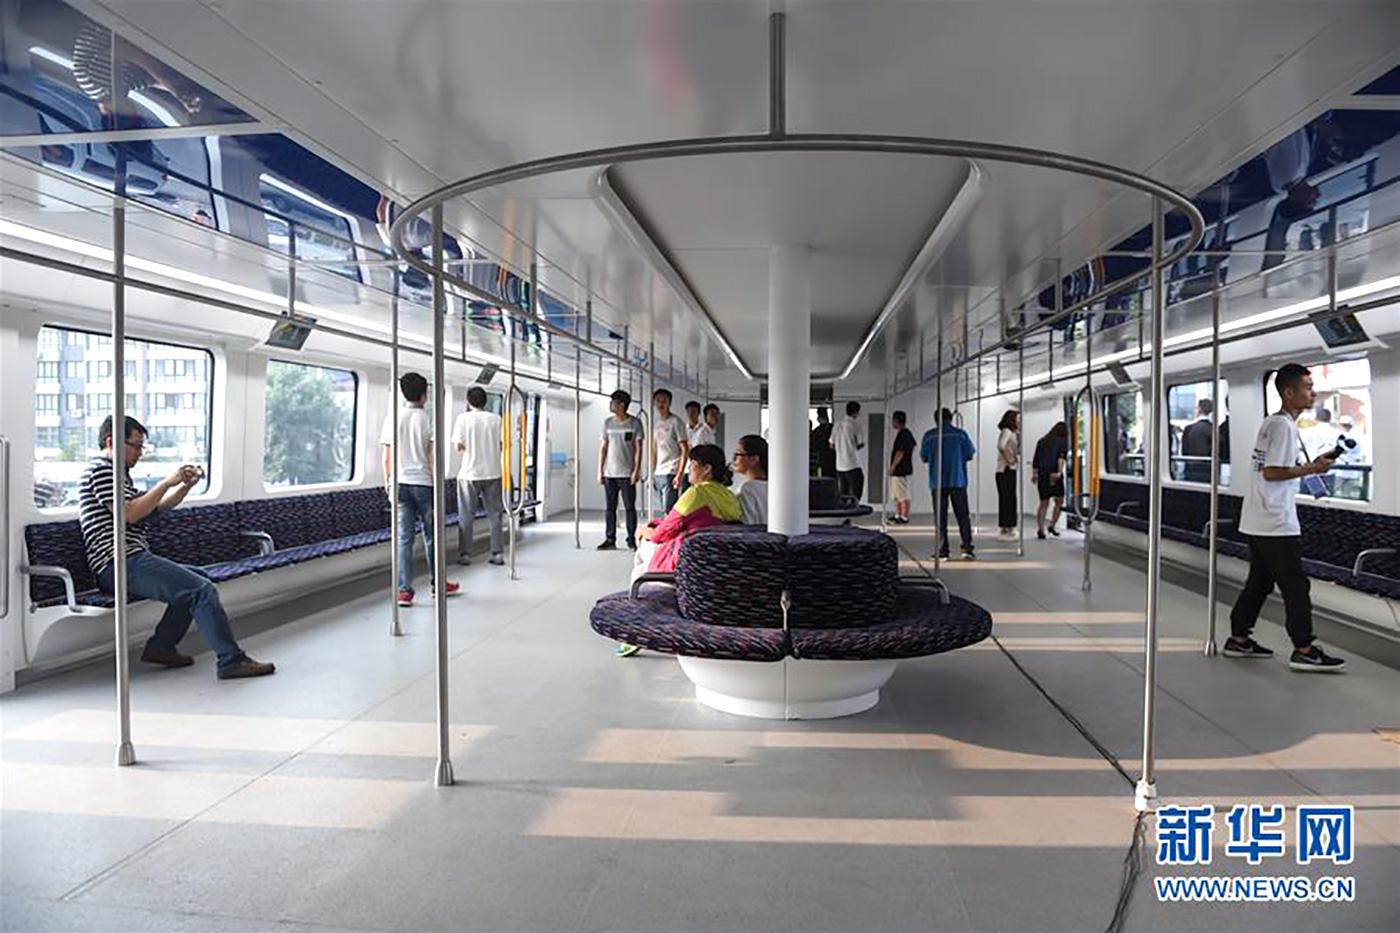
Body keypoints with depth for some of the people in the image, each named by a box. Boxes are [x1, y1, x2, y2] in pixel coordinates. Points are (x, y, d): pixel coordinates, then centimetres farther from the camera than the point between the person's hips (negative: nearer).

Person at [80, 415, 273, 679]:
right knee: (202, 589, -19)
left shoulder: (118, 473, 26)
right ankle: (231, 662, -19)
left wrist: (185, 486, 8)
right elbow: (130, 513, -18)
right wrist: (167, 482, -14)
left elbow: (158, 507, 24)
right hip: (123, 564, -11)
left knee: (200, 578, 16)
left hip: (132, 561, 11)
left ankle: (160, 646, 11)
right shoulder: (101, 469, -6)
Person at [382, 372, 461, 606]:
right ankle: (437, 584, 25)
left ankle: (404, 590, 1)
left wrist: (388, 480, 16)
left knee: (404, 537, 3)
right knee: (431, 536, 12)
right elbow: (433, 457, -8)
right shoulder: (428, 419, -6)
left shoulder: (392, 418, 2)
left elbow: (387, 457, 4)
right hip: (423, 483, -2)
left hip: (400, 483, 2)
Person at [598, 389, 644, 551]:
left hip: (627, 473, -4)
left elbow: (638, 448, -2)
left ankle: (631, 540, 9)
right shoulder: (607, 422, 8)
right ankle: (610, 539, 13)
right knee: (609, 508, 6)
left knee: (630, 507, 1)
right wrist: (600, 470, 6)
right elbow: (603, 447, 11)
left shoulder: (634, 423, -2)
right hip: (609, 473, 4)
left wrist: (636, 471, -10)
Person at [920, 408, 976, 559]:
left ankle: (942, 551, 4)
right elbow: (970, 455, 4)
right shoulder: (960, 434, -1)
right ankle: (967, 548, 1)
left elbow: (923, 458, 3)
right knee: (963, 516, 7)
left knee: (941, 517, 6)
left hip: (937, 482, 0)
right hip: (957, 480, 0)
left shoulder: (929, 435, -1)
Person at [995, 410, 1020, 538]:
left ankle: (1006, 528, 15)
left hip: (1011, 470, 10)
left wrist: (1019, 435, 7)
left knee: (1009, 499, 10)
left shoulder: (1013, 433, 19)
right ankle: (1005, 528, -6)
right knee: (1007, 498, -9)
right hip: (1006, 470, -10)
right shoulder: (1006, 431, -10)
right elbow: (1001, 445, -28)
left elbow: (1018, 451, 17)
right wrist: (1008, 459, -20)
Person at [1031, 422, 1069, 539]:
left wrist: (1034, 474, 12)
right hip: (1054, 474, -4)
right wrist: (1060, 472, -21)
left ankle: (1040, 529, 0)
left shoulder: (1041, 441, 16)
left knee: (1044, 503, 9)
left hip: (1042, 474, 4)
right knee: (1059, 501, 10)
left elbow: (1035, 460, 11)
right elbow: (1061, 457, -12)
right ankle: (1052, 526, 0)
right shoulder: (1062, 442, 4)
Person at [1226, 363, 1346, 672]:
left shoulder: (1271, 423, 16)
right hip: (1276, 524, -10)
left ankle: (1239, 639, 20)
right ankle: (1304, 650, 3)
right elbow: (1272, 472, -20)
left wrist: (1311, 464, 14)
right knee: (1295, 586, -3)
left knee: (1259, 581, 14)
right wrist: (1312, 469, -14)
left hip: (1257, 522, 10)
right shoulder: (1284, 426, -14)